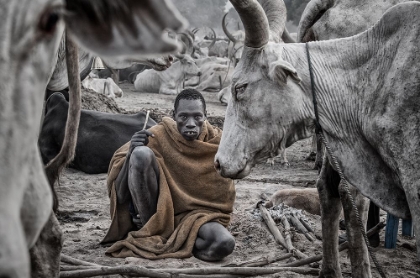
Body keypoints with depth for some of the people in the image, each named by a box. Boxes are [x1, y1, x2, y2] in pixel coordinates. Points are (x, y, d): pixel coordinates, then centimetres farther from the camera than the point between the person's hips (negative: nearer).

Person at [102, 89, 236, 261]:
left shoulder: (217, 142, -5)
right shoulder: (158, 136, -10)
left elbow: (220, 196, 5)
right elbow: (120, 194, -11)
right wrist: (131, 153, -29)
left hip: (192, 215, 2)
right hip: (153, 212, -2)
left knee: (225, 244, -32)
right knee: (142, 154, -27)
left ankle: (158, 243, -10)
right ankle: (147, 230, -13)